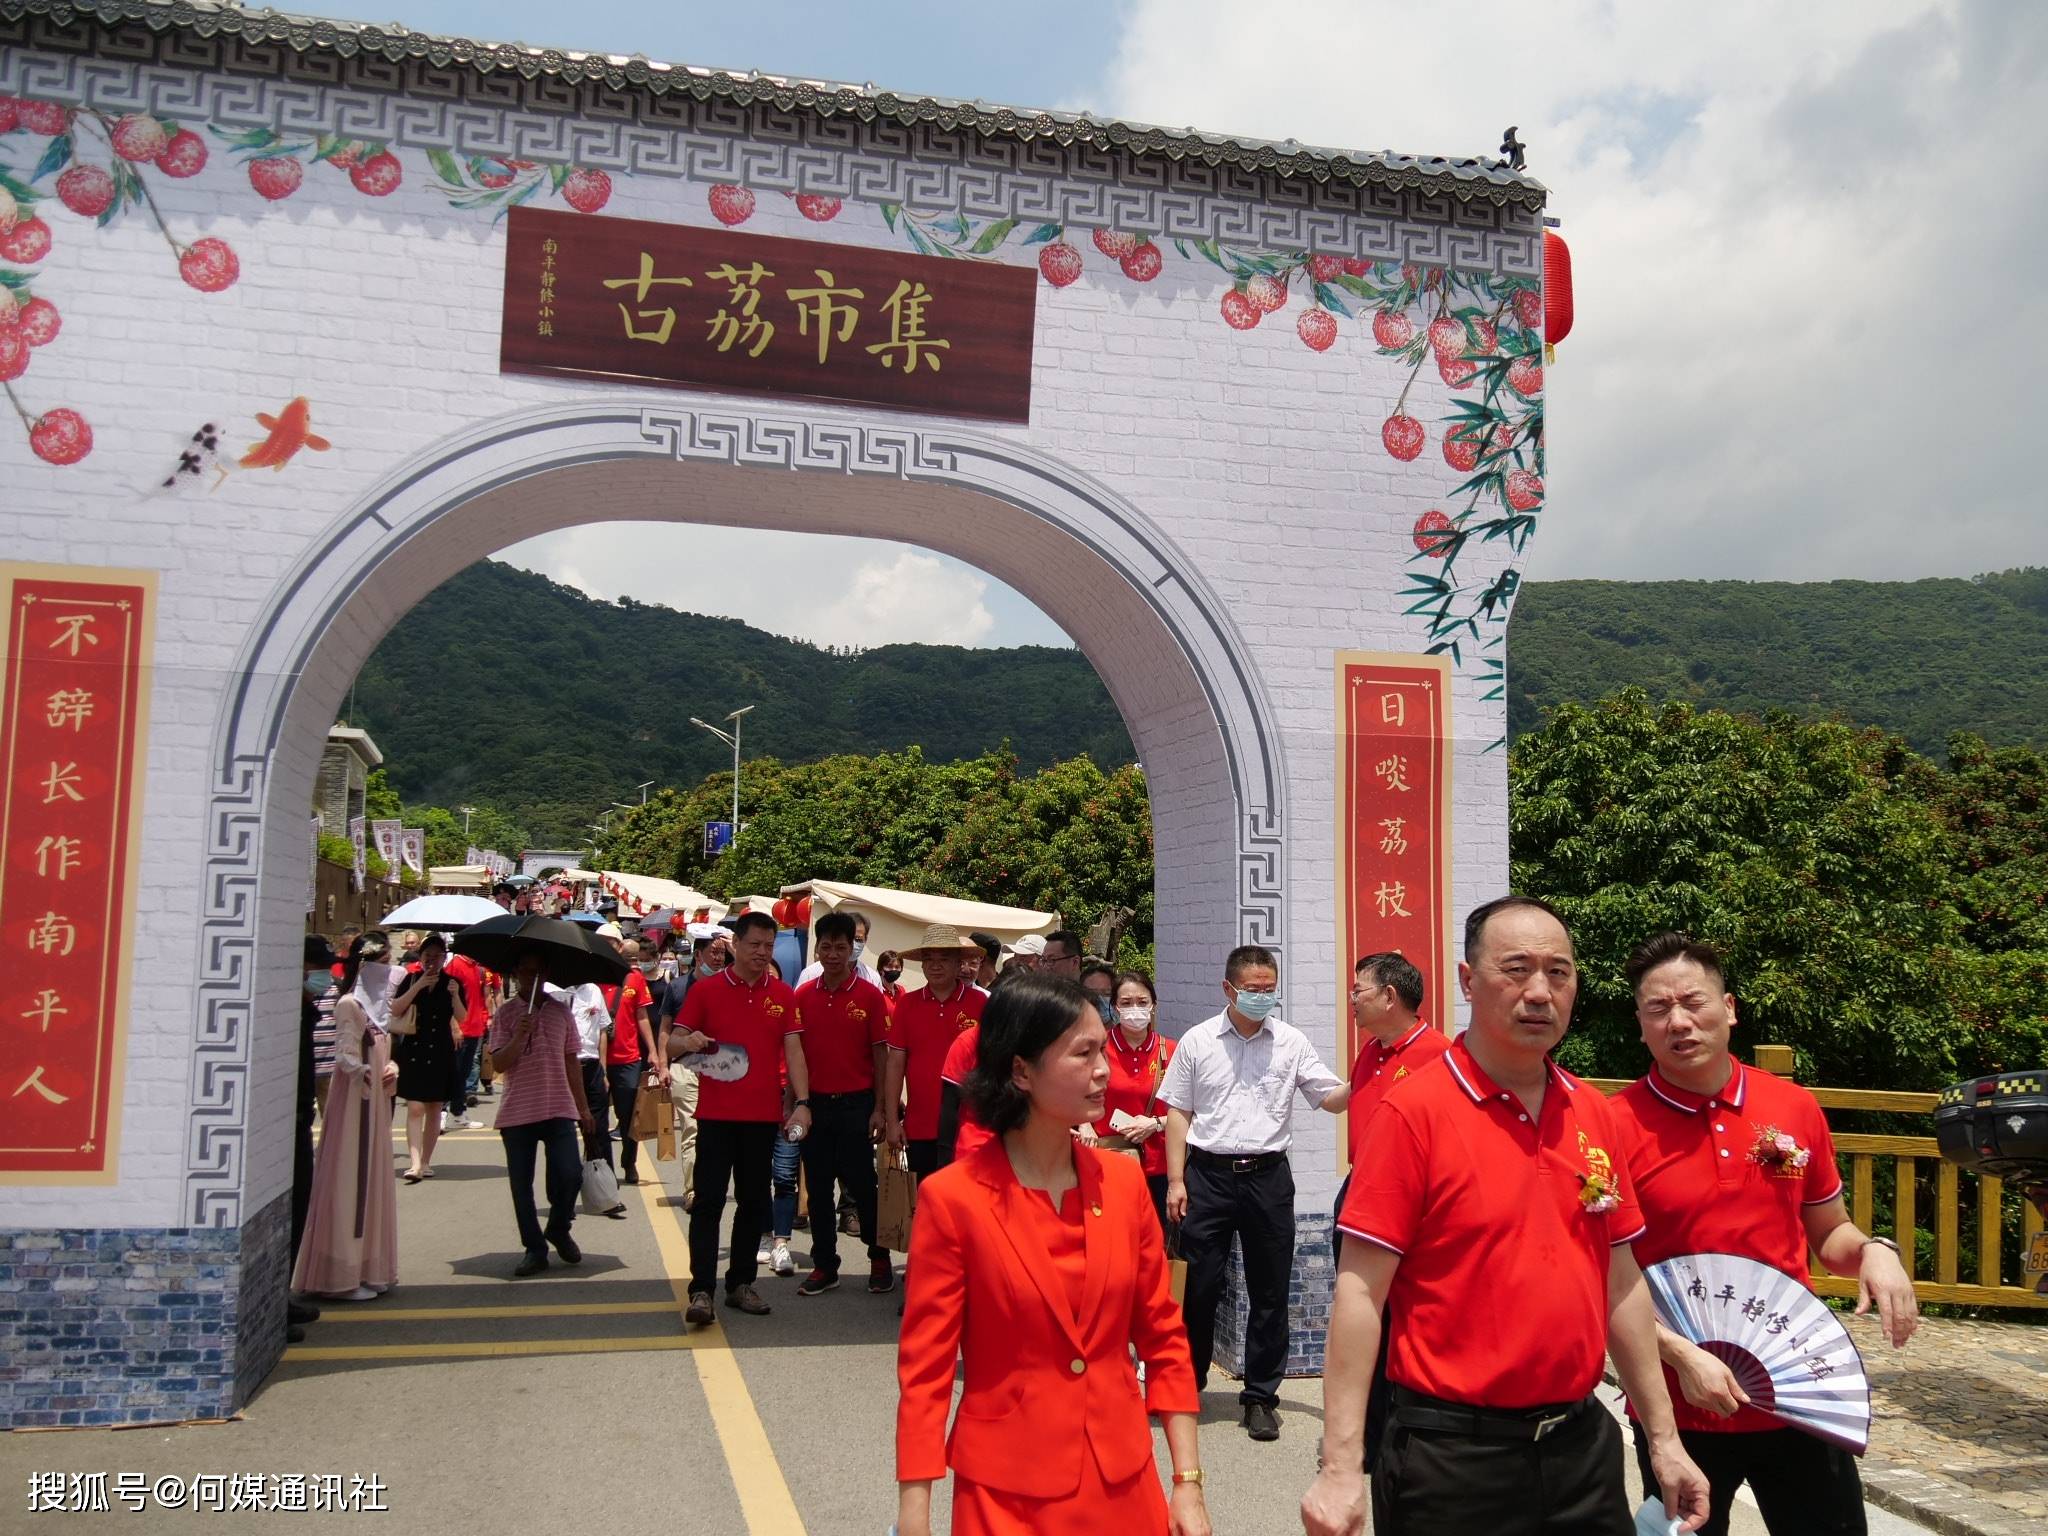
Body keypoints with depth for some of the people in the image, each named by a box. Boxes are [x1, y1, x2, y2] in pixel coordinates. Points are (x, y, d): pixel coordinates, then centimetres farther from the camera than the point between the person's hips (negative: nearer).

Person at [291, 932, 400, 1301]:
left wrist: (391, 1068, 0)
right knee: (349, 1183, -4)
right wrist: (366, 1071, -36)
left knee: (371, 1183, 13)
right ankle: (342, 1275, 3)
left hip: (374, 1104, 9)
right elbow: (346, 1057, -20)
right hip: (354, 1101, -9)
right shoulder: (349, 1004, -12)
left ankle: (367, 1269, 22)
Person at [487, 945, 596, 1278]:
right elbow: (498, 1064, -7)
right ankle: (534, 1249, 19)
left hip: (559, 1109, 1)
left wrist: (583, 1107, 13)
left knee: (570, 1174, -10)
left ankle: (558, 1229, 17)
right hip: (517, 1111, -1)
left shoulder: (560, 1010, 8)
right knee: (521, 1184, 4)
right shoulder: (505, 1013, 1)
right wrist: (520, 1036, -22)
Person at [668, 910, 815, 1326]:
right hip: (716, 1114, -3)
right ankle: (701, 1291, -4)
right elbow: (673, 1040, 1)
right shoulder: (706, 989, -1)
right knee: (708, 1201, -5)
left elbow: (793, 1050, 2)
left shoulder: (783, 994, 5)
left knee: (754, 1202, 10)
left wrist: (803, 1102, -10)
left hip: (763, 1115, 3)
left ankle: (741, 1283, 21)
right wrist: (689, 1041, -24)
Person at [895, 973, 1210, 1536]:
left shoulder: (1123, 1181, -1)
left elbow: (1163, 1339, 5)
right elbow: (924, 1369, -10)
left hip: (1125, 1487, 4)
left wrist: (1188, 1484, 1)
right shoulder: (952, 1198, -13)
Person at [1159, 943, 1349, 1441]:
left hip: (1268, 1176, 1)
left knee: (1269, 1291, 6)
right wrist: (1176, 1180, -2)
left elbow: (1331, 1098, 3)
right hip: (1208, 1174, -1)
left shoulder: (1291, 1042, 4)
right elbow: (1178, 1114, 4)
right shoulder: (1197, 1041, 3)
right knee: (1199, 1287, 5)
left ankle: (1261, 1395, 19)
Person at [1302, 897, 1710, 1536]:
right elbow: (1359, 1293, -15)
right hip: (1452, 1454, -5)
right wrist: (1341, 1466, -18)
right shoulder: (1413, 1110, -13)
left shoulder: (1597, 1115, 5)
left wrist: (1663, 1437, 14)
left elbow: (1622, 1285, 13)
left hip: (1583, 1444, 5)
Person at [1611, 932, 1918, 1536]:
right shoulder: (1616, 1126, -13)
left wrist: (1871, 1251, -7)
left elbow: (1827, 1233, 13)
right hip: (1680, 1408, -3)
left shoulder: (1796, 1109, 0)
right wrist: (1682, 1355, -20)